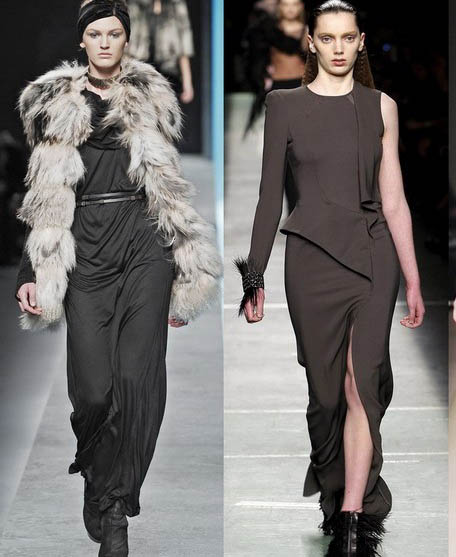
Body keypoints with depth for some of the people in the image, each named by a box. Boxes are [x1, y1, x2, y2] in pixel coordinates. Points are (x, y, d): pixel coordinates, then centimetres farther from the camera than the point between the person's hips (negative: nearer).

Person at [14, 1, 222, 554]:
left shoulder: (149, 99, 13)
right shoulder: (54, 104, 10)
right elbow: (41, 197, 10)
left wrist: (186, 272, 13)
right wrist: (29, 273, 2)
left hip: (145, 244, 1)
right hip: (84, 250, 0)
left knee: (137, 377, -14)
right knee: (93, 388, -10)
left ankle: (111, 504, -3)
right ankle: (97, 471, 20)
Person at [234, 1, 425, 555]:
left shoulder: (380, 107, 9)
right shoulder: (285, 105, 5)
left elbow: (393, 199, 11)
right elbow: (270, 194, 6)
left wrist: (413, 281, 9)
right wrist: (254, 279, 4)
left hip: (373, 255, 0)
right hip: (312, 257, 0)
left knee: (362, 381, -13)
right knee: (326, 389, 3)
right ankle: (335, 498, 21)